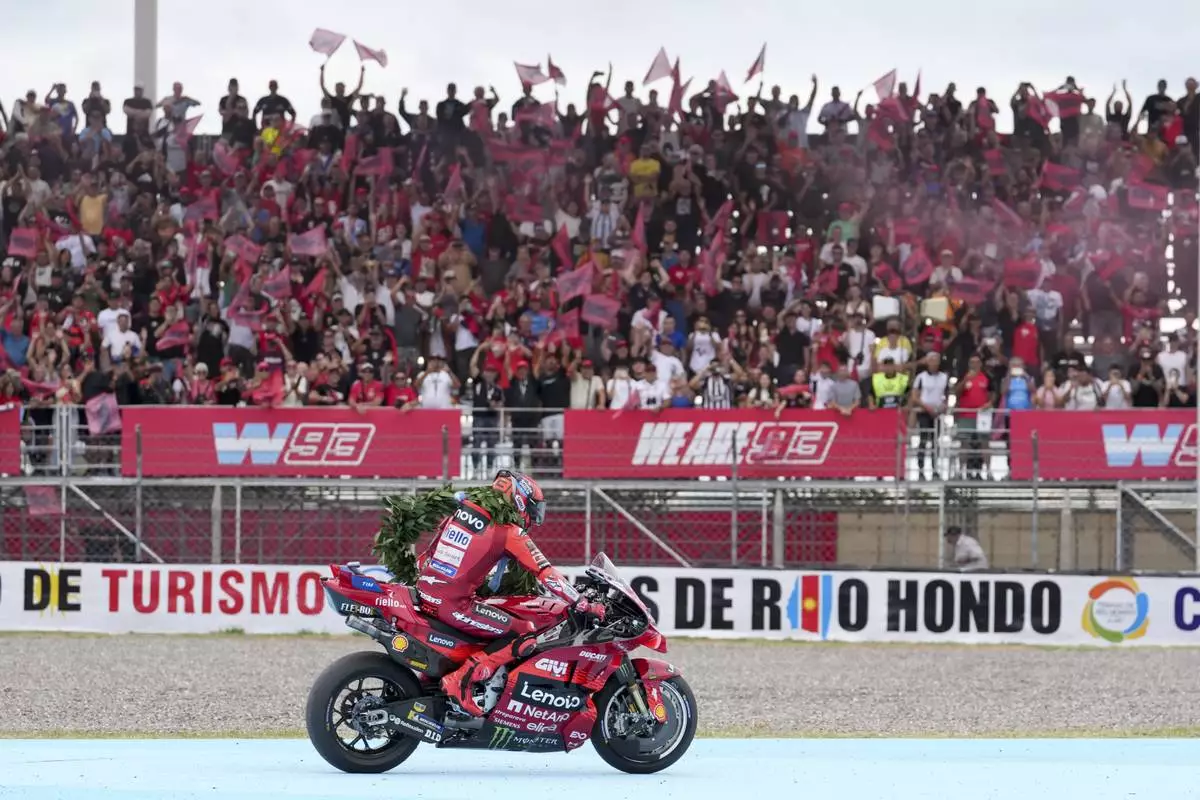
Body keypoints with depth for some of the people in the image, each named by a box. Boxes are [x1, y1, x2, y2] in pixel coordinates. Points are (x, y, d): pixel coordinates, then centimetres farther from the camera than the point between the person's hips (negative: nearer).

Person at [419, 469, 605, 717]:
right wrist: (584, 606, -4)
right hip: (454, 604, -8)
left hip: (424, 593, 8)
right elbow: (546, 574, -9)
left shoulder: (461, 510, 14)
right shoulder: (510, 533, -6)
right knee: (525, 635, -4)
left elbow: (427, 557, 21)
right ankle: (461, 680, -13)